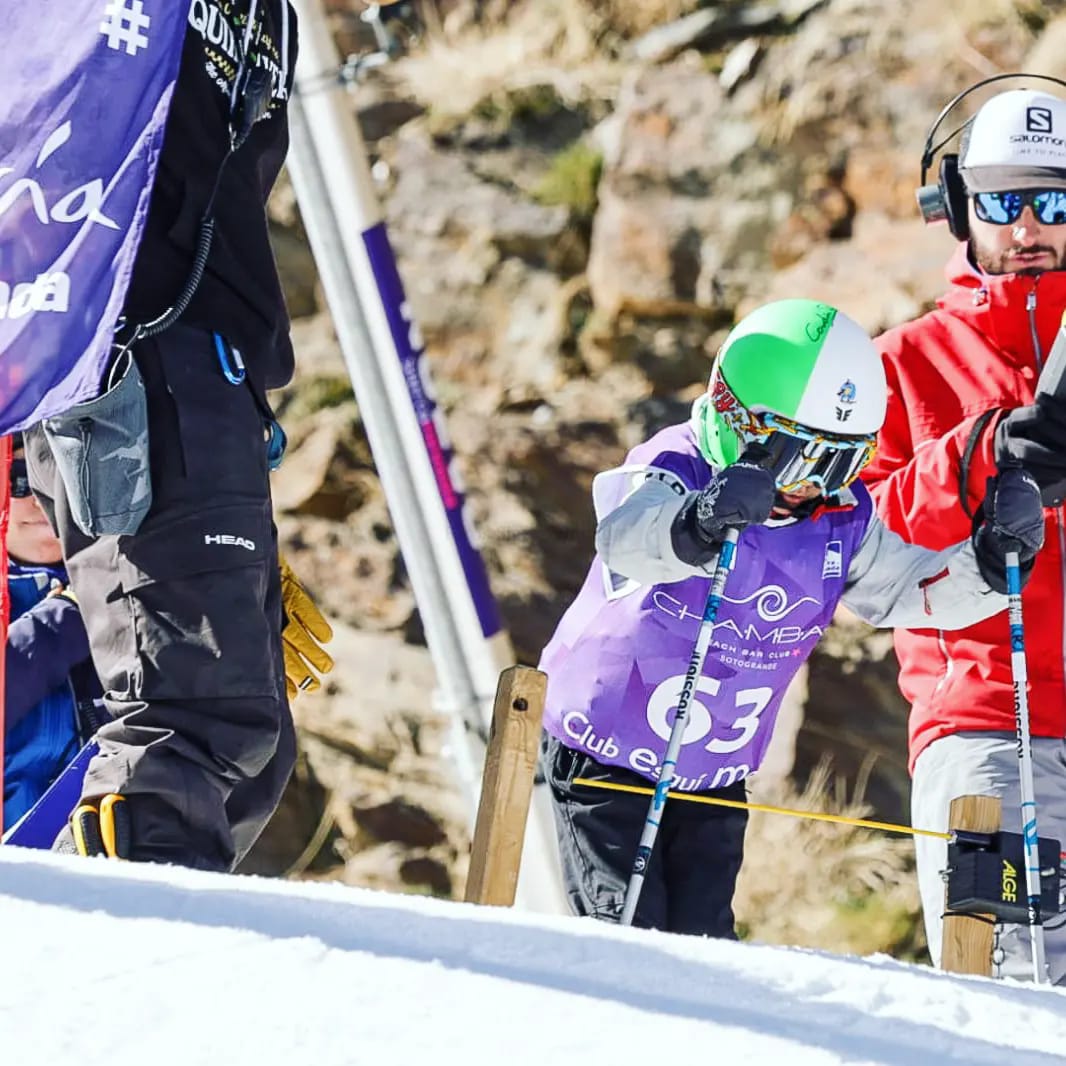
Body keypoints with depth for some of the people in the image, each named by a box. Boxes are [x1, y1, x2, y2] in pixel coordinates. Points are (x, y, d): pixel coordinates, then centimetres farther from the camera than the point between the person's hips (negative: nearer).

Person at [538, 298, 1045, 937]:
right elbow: (626, 539, -44)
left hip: (716, 780, 5)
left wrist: (992, 559, -15)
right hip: (603, 757, -5)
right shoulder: (675, 473, -22)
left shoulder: (842, 522, -2)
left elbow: (914, 590, 6)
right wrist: (699, 523, -67)